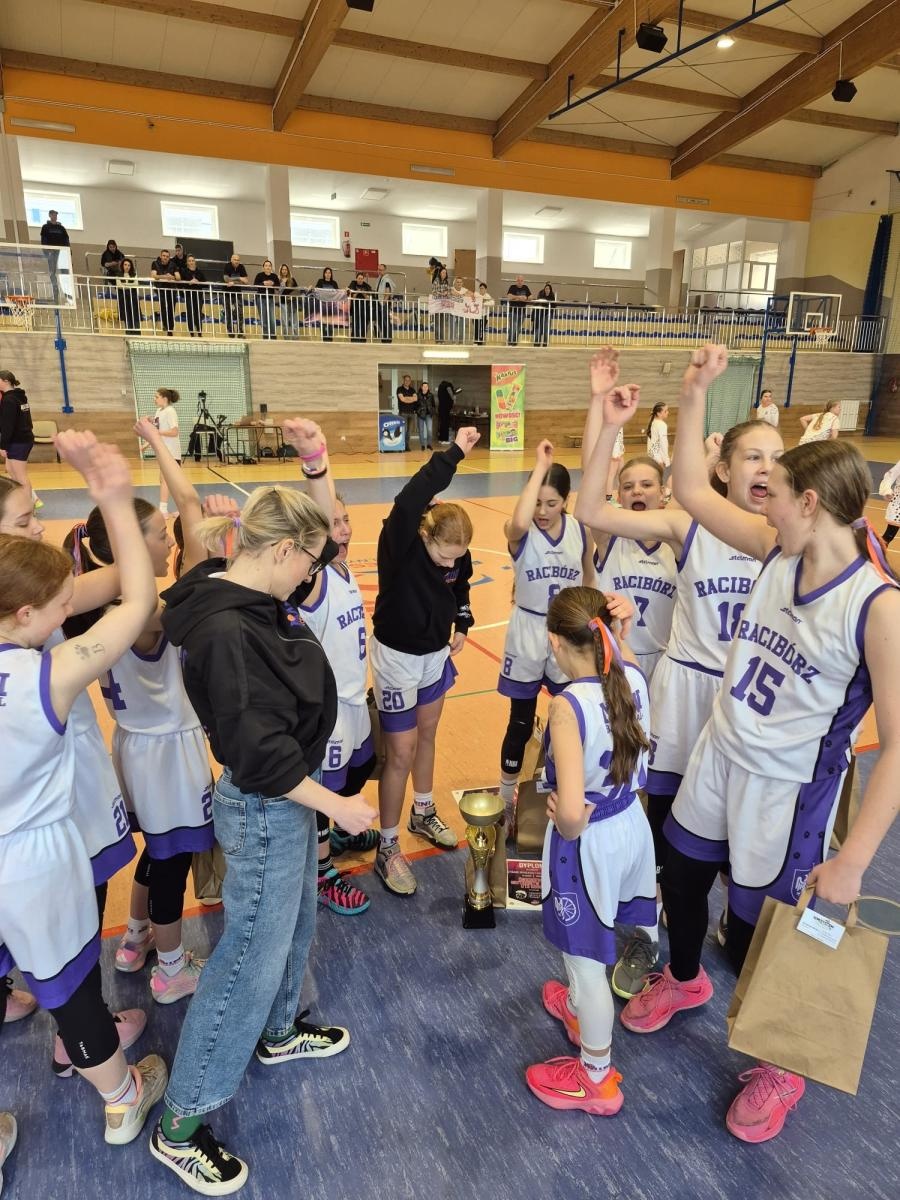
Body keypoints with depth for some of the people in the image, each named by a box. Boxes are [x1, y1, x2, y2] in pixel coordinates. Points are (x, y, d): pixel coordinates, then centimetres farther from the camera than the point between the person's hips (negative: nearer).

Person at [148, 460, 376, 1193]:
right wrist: (336, 804, -20)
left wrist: (315, 474, 1)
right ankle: (182, 1128, 25)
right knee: (252, 957, 5)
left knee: (293, 922, 26)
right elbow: (255, 750, -28)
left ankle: (278, 1033, 52)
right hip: (265, 809, -9)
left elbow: (319, 542, 13)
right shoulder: (224, 631, -29)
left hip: (288, 796, 9)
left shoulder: (258, 595, -2)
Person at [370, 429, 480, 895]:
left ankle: (423, 814, 45)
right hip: (396, 656, -6)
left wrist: (462, 625, -6)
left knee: (427, 736, 22)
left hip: (436, 653, 6)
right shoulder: (399, 543, -28)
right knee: (401, 752, 1)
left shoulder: (458, 554, -12)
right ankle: (387, 850, 18)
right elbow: (408, 502, -50)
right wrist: (453, 454, -45)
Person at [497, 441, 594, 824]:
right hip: (529, 634, -2)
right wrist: (540, 466, -33)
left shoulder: (580, 531, -5)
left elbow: (589, 582, 8)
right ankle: (507, 797, 31)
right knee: (521, 722, 10)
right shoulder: (519, 533, -15)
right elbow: (520, 522, -42)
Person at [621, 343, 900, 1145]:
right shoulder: (778, 553, -7)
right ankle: (684, 980, 57)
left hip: (787, 793, -6)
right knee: (681, 879, 24)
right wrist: (695, 395, -9)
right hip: (718, 757, 6)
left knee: (753, 938, 12)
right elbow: (693, 492, -1)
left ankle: (782, 1066, 44)